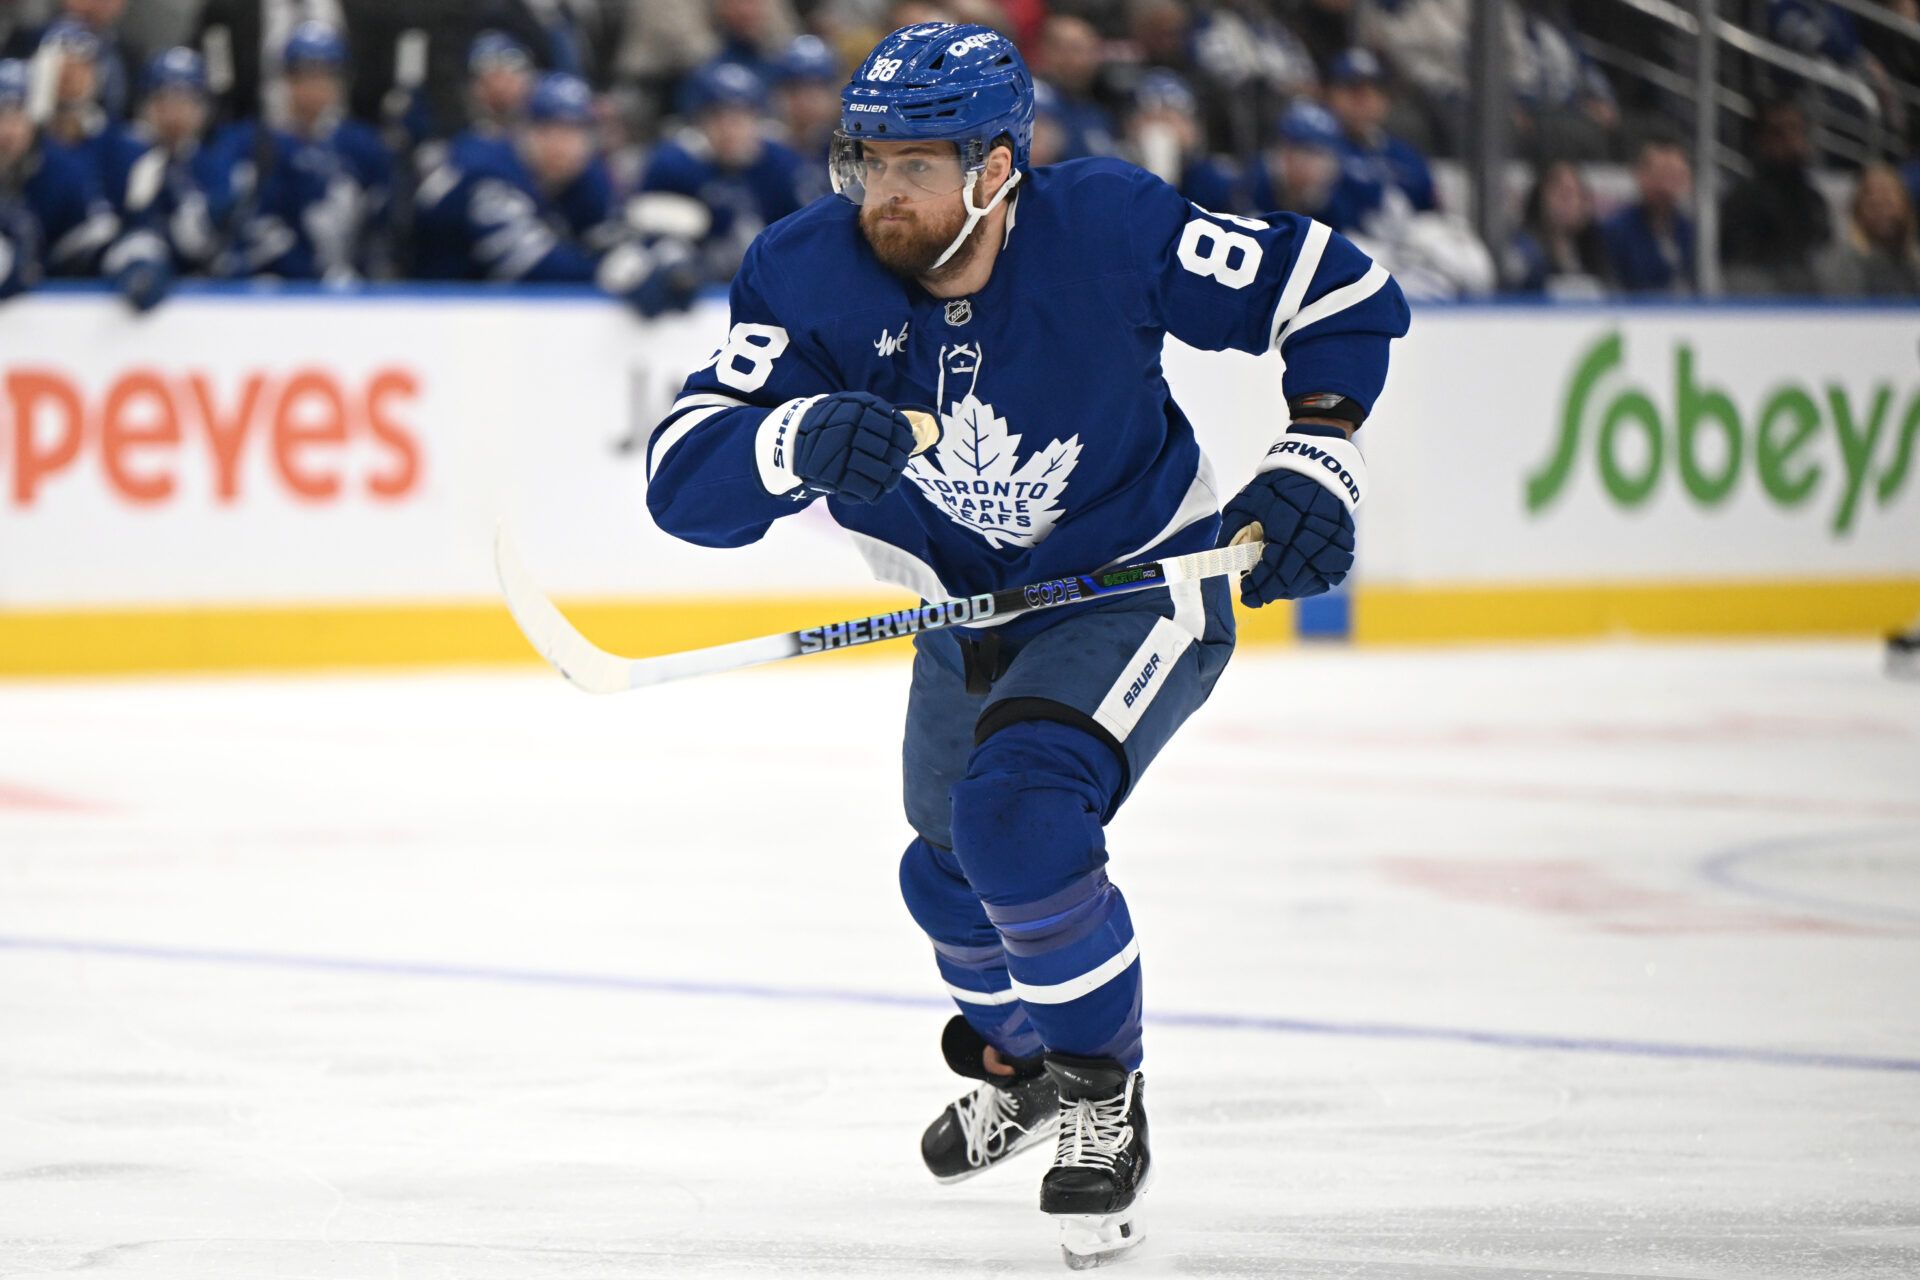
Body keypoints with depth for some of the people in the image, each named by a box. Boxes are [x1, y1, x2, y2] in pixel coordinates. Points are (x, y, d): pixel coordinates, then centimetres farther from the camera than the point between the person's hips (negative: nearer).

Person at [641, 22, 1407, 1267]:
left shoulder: (1109, 229, -27)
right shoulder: (809, 274, -23)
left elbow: (1338, 290, -14)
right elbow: (685, 479, -31)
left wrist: (1314, 460, -23)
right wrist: (797, 440, -50)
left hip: (1140, 586, -5)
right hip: (966, 616, 5)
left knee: (1021, 821, -28)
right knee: (951, 870, 24)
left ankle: (1106, 1102, -5)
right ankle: (1021, 1063, 56)